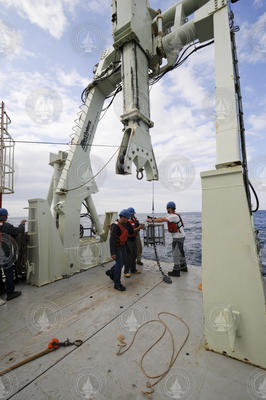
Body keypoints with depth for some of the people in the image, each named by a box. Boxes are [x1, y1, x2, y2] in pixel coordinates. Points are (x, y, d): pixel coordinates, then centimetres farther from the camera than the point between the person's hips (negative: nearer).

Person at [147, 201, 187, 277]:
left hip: (178, 238, -10)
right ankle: (183, 267, 34)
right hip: (180, 237, 10)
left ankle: (176, 271, 5)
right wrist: (154, 218, 3)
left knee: (176, 254, -3)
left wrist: (152, 220, -22)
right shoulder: (172, 215, 10)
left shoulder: (174, 216, -22)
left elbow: (163, 220, -26)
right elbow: (163, 218, 10)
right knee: (180, 252, 21)